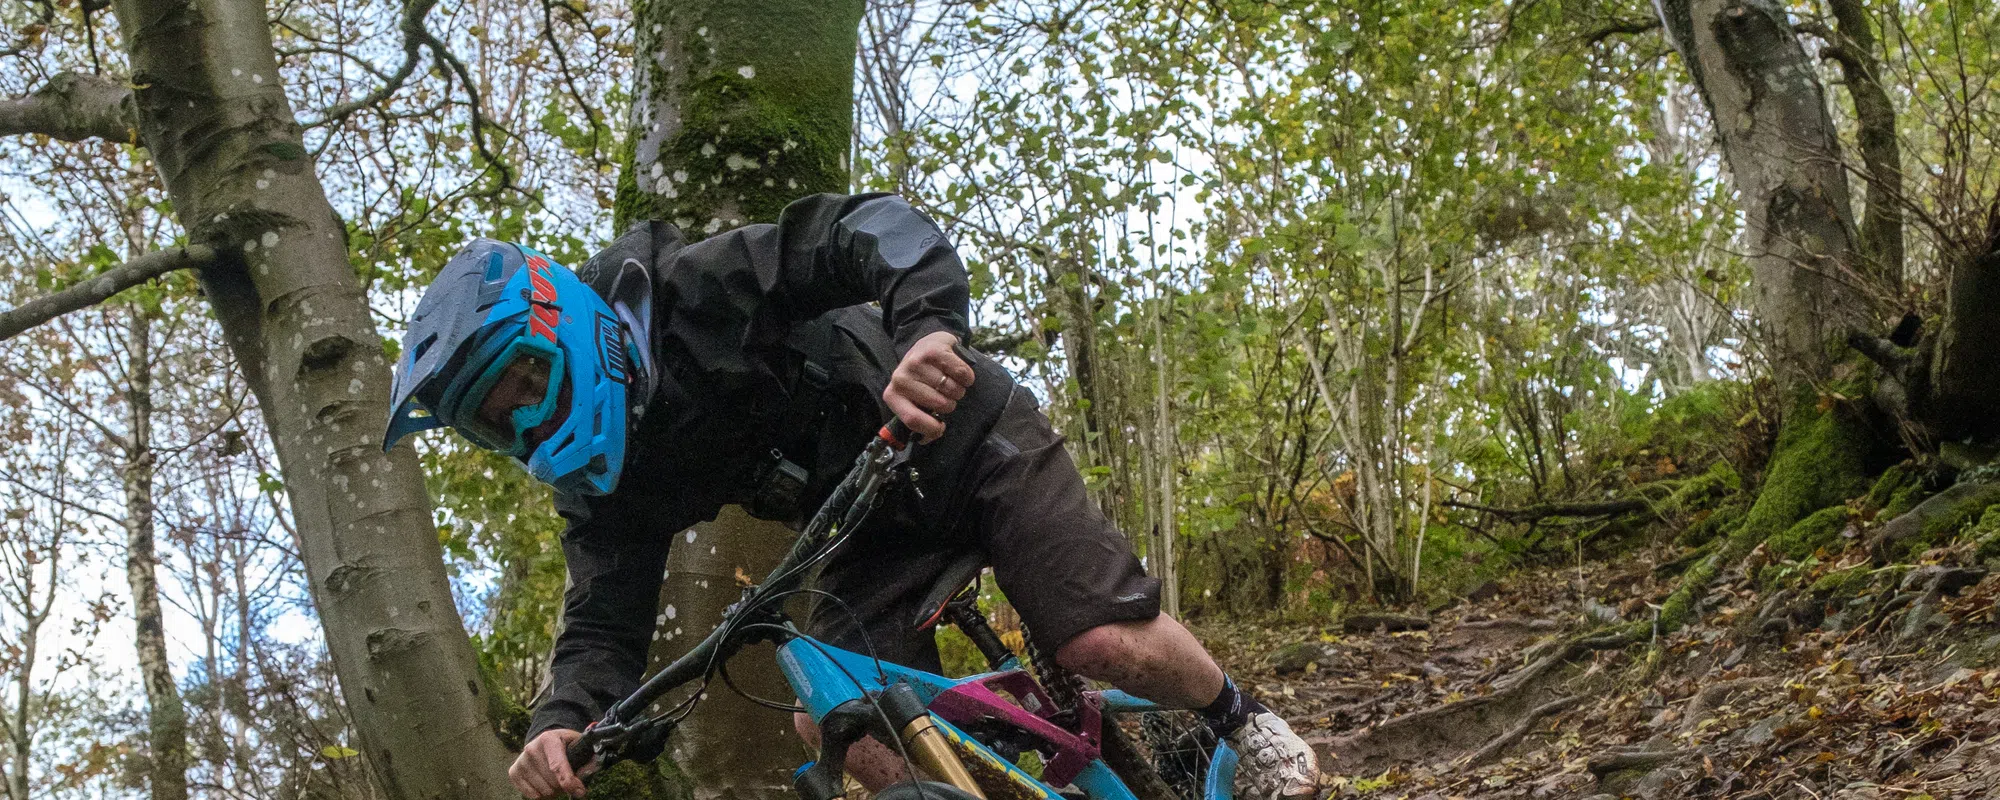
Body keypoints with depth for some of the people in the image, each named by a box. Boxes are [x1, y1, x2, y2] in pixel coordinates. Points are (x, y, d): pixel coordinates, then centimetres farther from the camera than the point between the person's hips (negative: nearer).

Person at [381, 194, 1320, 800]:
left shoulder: (693, 290, -25)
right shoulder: (605, 485, -6)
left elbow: (876, 229, -33)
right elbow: (605, 623, -12)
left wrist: (926, 325, -55)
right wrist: (560, 722, -35)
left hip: (962, 431, -6)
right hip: (877, 525, 6)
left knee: (1111, 644, -18)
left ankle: (1239, 720, 13)